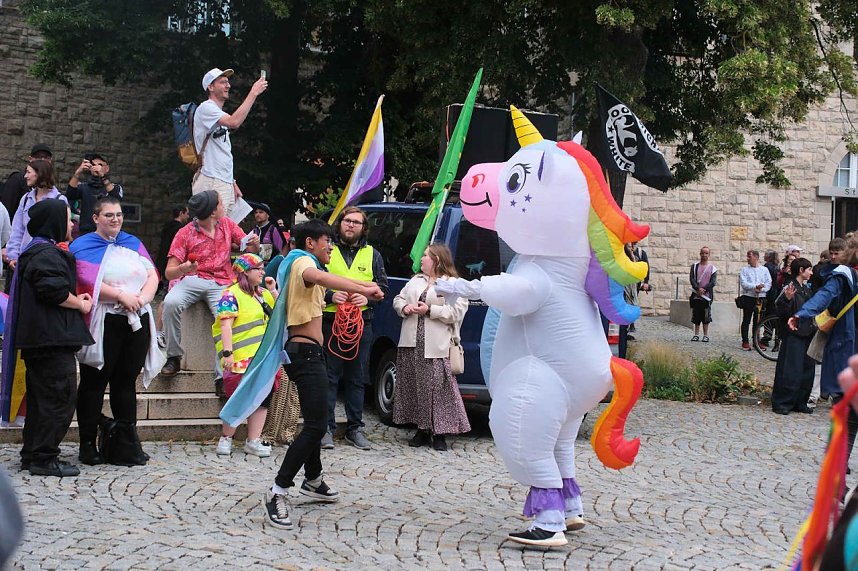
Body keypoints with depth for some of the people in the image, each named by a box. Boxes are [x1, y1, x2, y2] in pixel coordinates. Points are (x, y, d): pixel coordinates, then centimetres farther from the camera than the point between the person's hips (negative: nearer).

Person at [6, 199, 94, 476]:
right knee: (59, 398, -7)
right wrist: (81, 305, -8)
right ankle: (44, 458, -5)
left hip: (38, 337, 11)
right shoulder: (48, 254, -14)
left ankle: (32, 455, 21)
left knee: (40, 398, 15)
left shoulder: (35, 251, 19)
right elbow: (55, 290, -24)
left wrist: (76, 299, 15)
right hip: (53, 338, -11)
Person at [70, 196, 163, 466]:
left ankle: (128, 441, 14)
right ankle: (87, 444, 5)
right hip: (103, 323, -5)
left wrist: (142, 297, -10)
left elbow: (152, 276, 8)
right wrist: (122, 296, -17)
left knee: (126, 381, 9)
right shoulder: (83, 247, 1)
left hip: (137, 321, 5)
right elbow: (88, 282, -13)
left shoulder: (133, 243, 17)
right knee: (94, 382, -1)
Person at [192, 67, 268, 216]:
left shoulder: (221, 116, 23)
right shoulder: (206, 108, -7)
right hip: (210, 182, -10)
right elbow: (234, 122, -25)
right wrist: (253, 93, -21)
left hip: (225, 182, 10)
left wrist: (233, 184, 22)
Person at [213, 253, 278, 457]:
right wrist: (227, 352, -22)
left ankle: (253, 441, 9)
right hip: (242, 359, -8)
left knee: (262, 398, 4)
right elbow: (225, 325, -13)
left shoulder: (264, 294, 18)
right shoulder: (232, 295, -6)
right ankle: (225, 438, 8)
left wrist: (273, 291, 11)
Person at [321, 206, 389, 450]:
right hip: (330, 320, -2)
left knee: (357, 377, 7)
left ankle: (355, 428, 14)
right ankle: (326, 428, 1)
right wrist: (330, 295, -13)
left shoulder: (372, 255, 14)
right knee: (329, 376, -3)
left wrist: (367, 297, -8)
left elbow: (383, 286, 12)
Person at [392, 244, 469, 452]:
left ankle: (439, 433, 0)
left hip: (437, 348, -6)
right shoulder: (415, 281, 19)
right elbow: (398, 299, 21)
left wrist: (430, 310, -15)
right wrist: (405, 308, -2)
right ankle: (422, 429, 15)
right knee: (414, 386, 6)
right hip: (411, 344, 6)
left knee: (438, 387, -7)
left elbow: (457, 312, -11)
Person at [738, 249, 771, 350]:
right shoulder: (745, 270, 5)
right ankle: (745, 342, 3)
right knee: (746, 321, -1)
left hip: (761, 298, 1)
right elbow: (743, 283, -7)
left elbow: (769, 283, 2)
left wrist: (761, 289, -16)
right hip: (748, 297, -1)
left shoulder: (764, 270, 9)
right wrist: (755, 286, -19)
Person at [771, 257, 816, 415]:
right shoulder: (790, 287, -12)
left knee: (807, 369, 10)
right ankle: (781, 403, 0)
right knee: (790, 371, -7)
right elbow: (781, 312, -20)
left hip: (807, 335, 9)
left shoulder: (806, 288, 14)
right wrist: (787, 298, -34)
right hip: (793, 335, -9)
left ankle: (800, 403, 18)